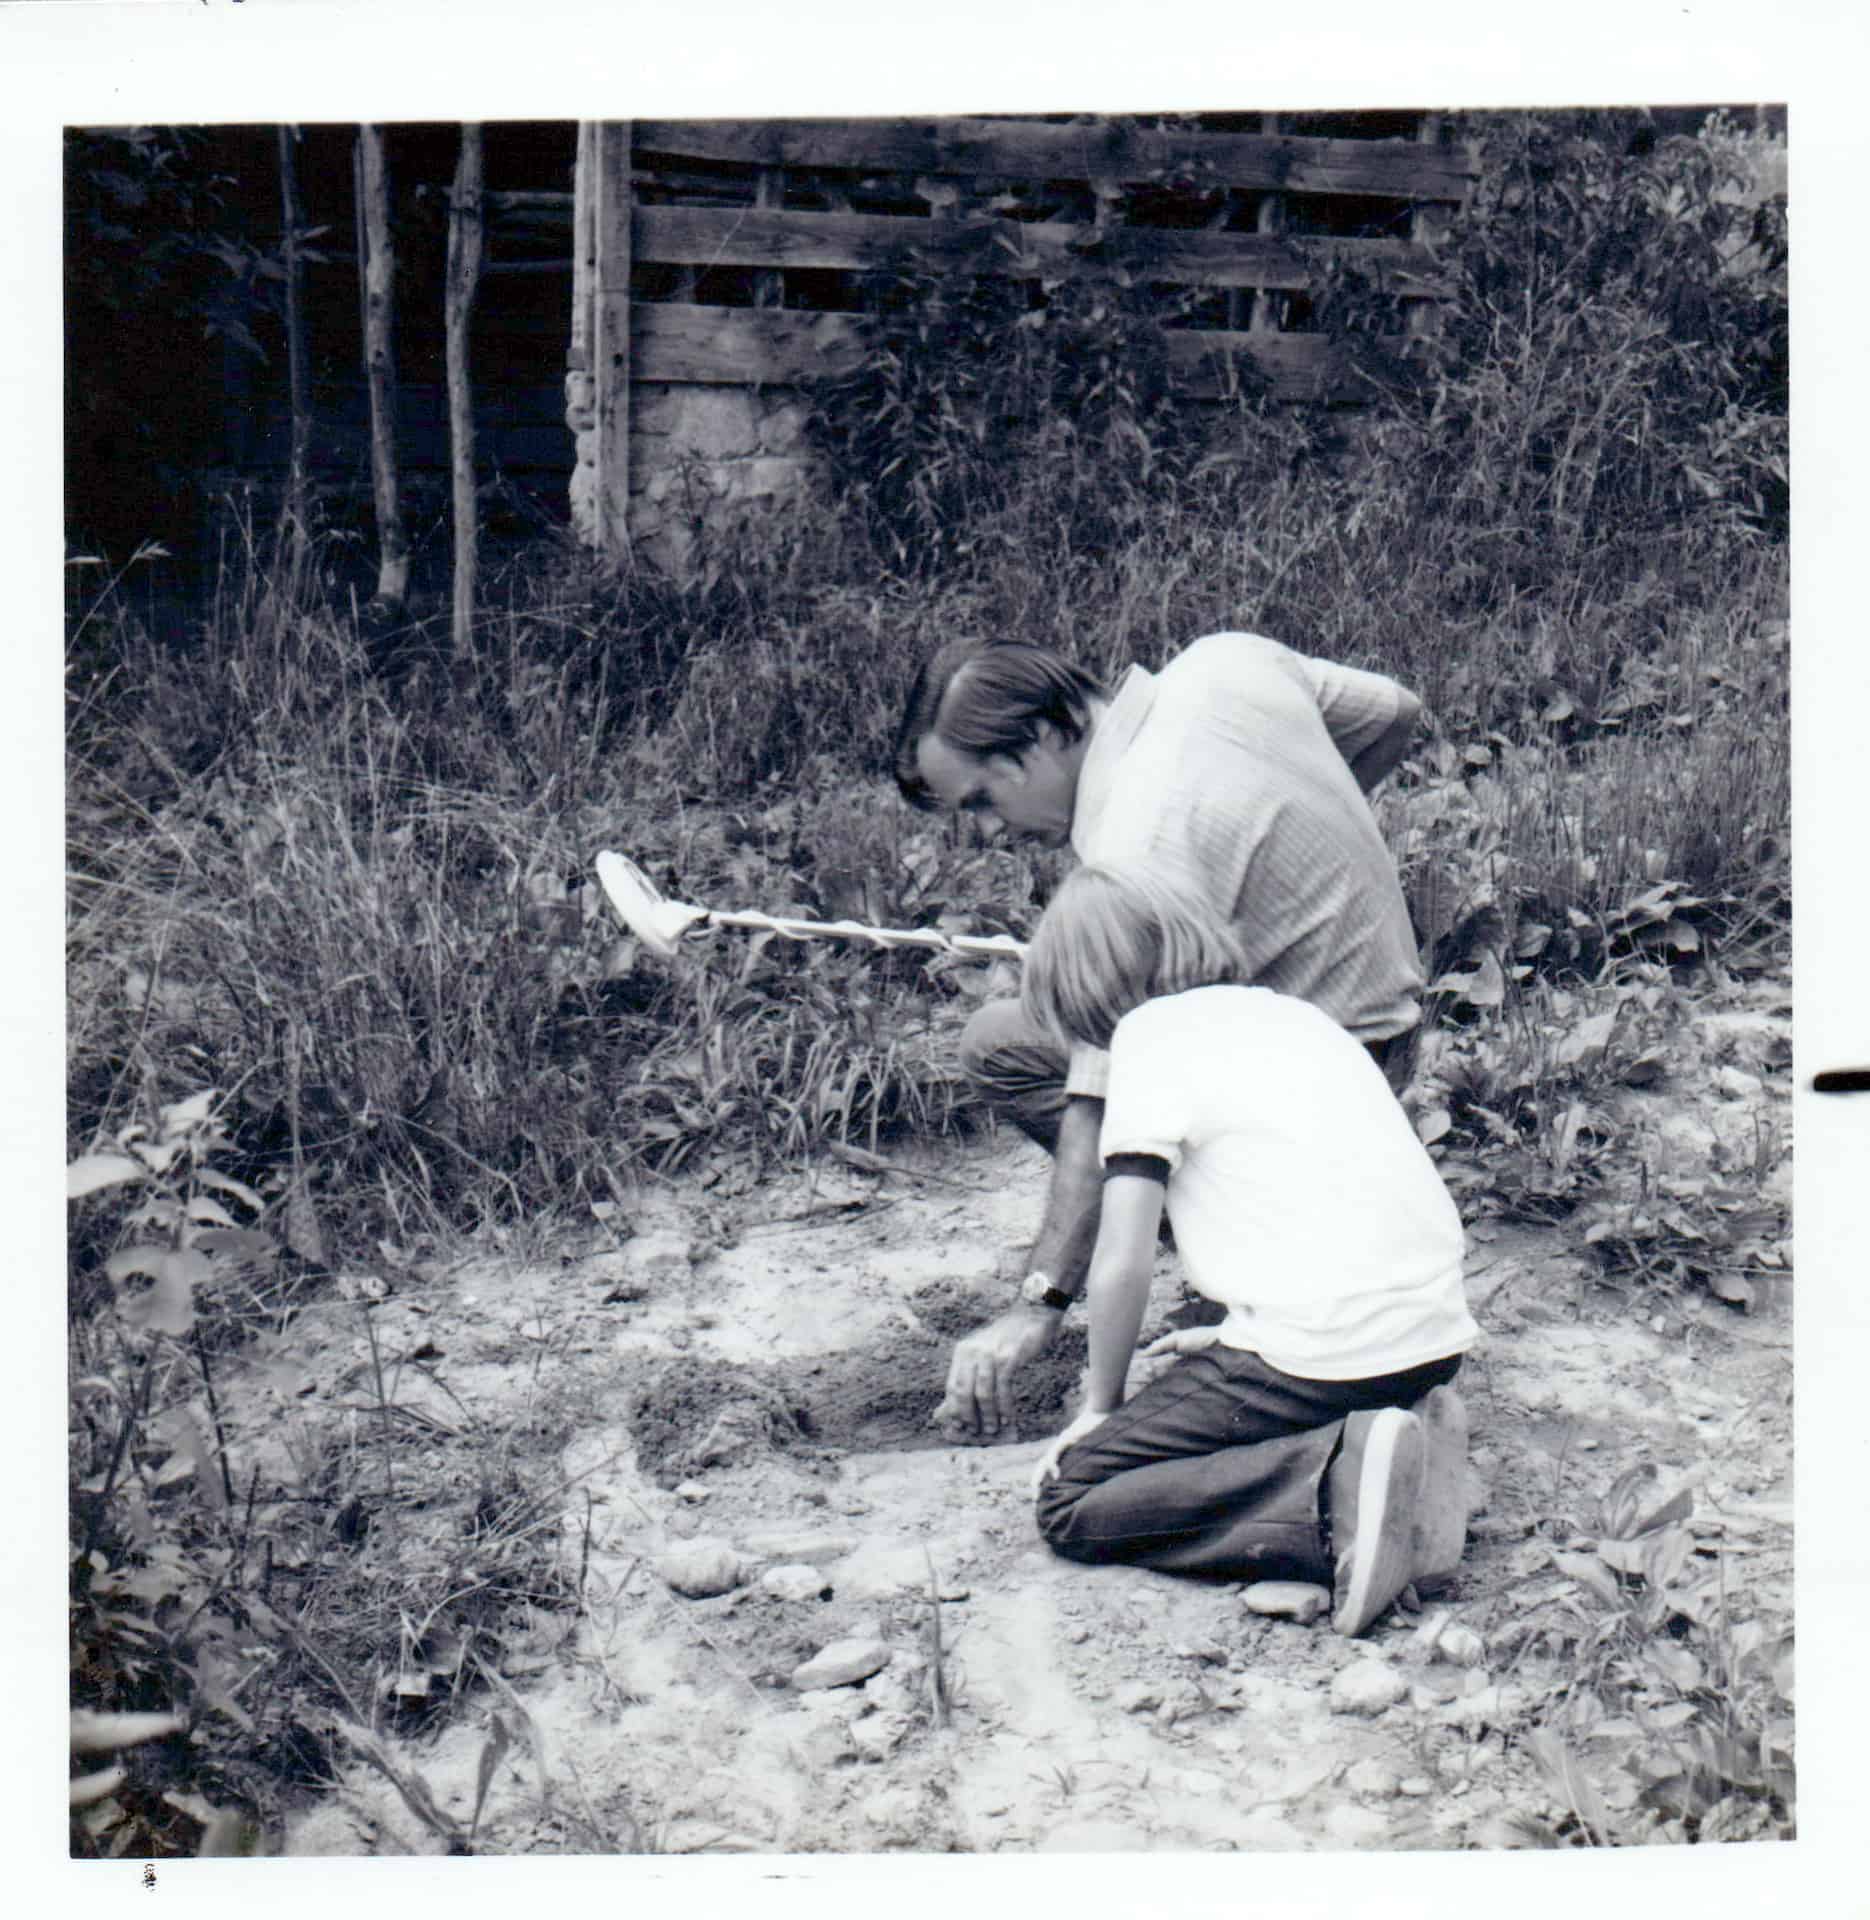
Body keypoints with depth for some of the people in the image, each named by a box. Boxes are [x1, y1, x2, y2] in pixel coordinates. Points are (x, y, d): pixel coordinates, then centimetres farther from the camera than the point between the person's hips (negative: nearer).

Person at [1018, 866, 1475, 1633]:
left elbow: (1122, 1262, -6)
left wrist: (1100, 1405, 8)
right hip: (1436, 1340, 8)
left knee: (1070, 1500, 2)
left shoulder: (1151, 1032, -2)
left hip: (1325, 1351, -8)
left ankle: (1334, 1490, -16)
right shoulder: (1291, 1012, 21)